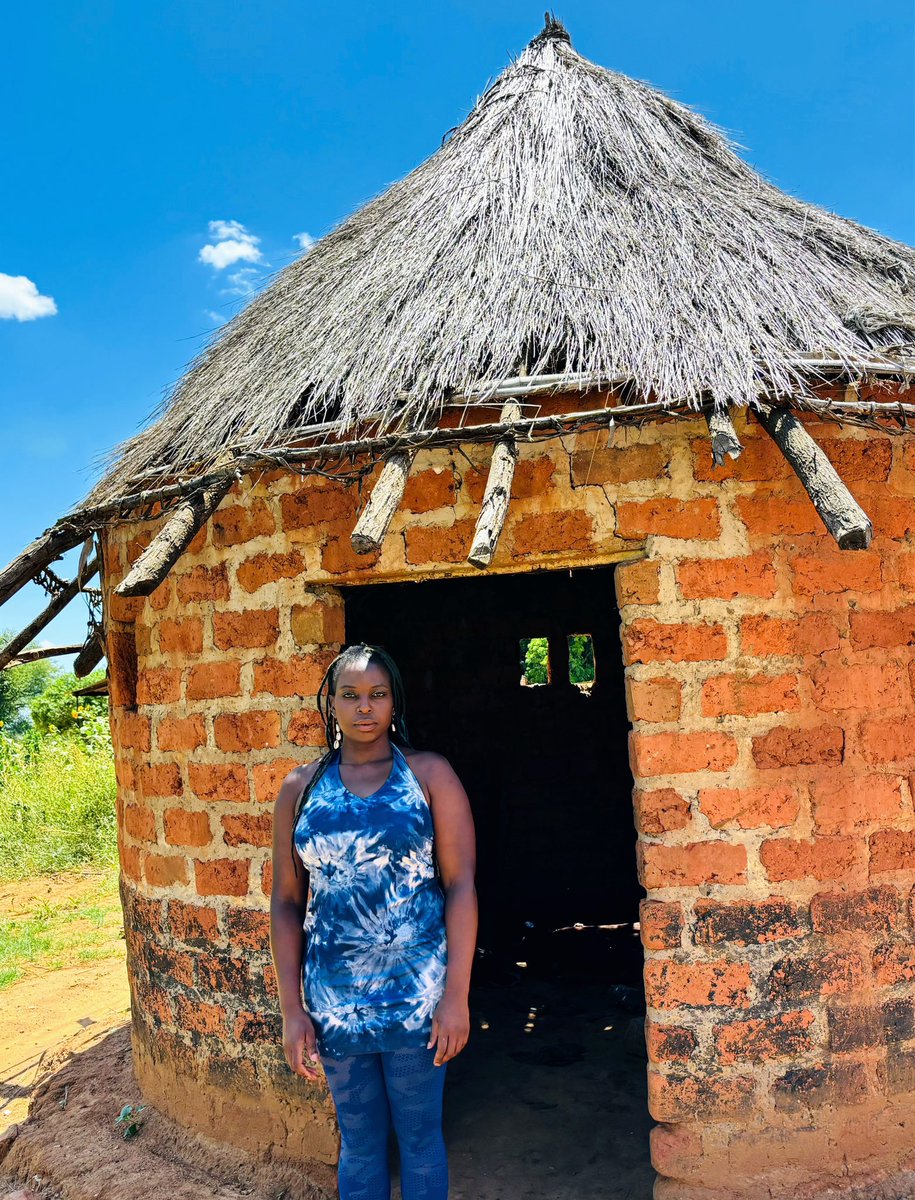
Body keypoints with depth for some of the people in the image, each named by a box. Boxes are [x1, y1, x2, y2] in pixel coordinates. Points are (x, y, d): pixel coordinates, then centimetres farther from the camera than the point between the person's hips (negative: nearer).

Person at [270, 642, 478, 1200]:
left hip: (416, 993, -2)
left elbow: (461, 885, -8)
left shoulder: (430, 773, -5)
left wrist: (457, 995, -12)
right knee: (359, 1142, 17)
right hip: (335, 1000, 2)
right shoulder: (301, 787, 2)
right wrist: (292, 1009, 0)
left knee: (420, 1137, 13)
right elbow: (287, 902, 3)